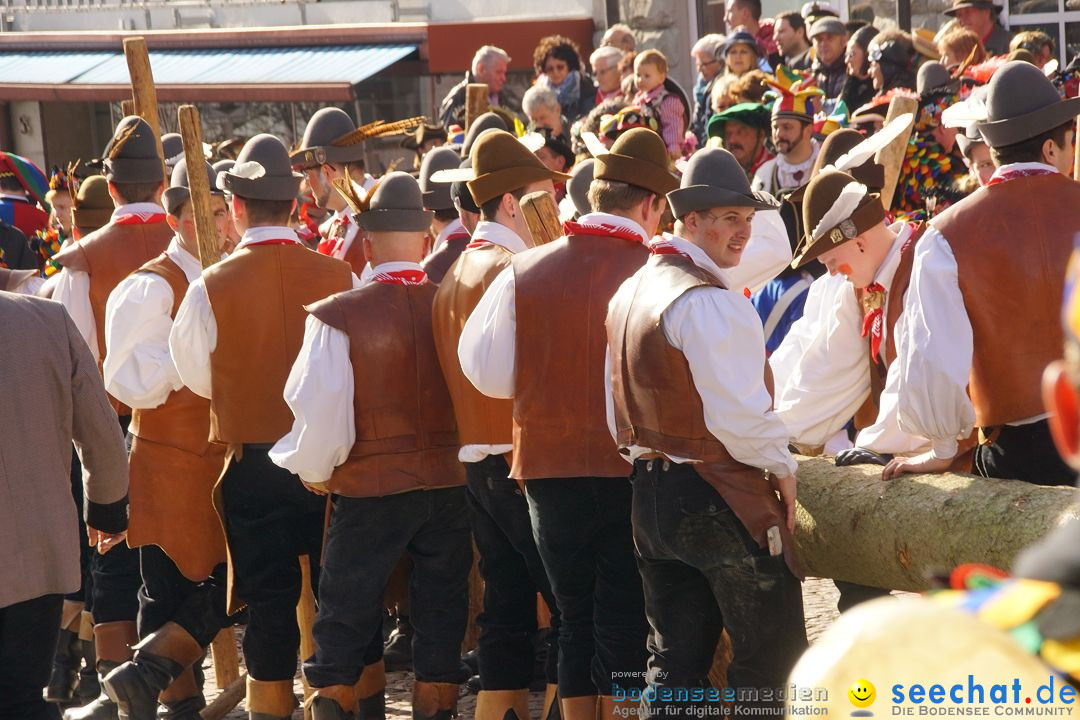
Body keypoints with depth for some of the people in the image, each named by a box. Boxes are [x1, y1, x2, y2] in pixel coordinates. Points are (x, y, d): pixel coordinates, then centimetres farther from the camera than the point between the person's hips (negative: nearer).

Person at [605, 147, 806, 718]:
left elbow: (620, 411, 17)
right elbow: (739, 414, -21)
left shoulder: (632, 292, 12)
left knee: (674, 664, 11)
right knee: (770, 657, 0)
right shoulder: (709, 303, -18)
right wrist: (781, 467, -6)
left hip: (651, 496, 9)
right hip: (720, 499, -9)